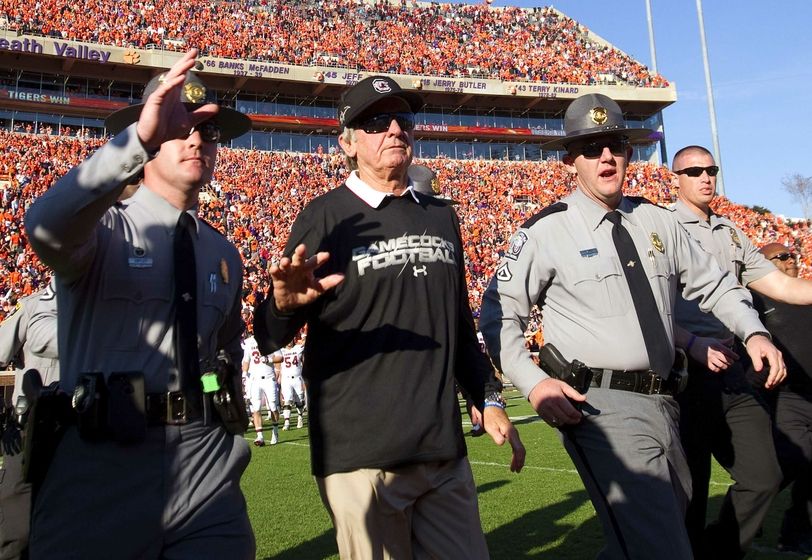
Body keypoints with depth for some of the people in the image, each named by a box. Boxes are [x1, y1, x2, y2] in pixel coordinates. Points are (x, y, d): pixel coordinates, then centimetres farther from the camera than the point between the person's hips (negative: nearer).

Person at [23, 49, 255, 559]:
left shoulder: (224, 255, 14)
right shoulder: (104, 228, -1)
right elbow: (48, 227, -26)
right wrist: (138, 141, -37)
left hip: (206, 461, 4)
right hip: (103, 460, -3)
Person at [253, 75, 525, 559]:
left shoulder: (442, 216, 12)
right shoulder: (327, 216, -5)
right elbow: (270, 338, -9)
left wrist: (489, 399, 14)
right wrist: (285, 305, -31)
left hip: (445, 449, 5)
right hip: (362, 457, -5)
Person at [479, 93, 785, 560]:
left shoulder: (657, 221, 11)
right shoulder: (548, 230, -5)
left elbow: (714, 284, 21)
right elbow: (499, 312, -3)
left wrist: (754, 332, 6)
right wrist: (533, 382, -15)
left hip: (664, 404, 7)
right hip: (603, 409, -6)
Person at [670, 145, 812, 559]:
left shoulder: (731, 233, 16)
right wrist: (694, 345, -22)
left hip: (732, 370, 7)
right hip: (686, 370, -6)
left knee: (763, 478, 7)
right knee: (690, 487, 4)